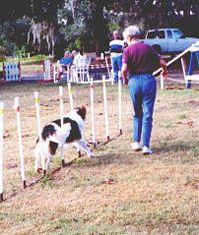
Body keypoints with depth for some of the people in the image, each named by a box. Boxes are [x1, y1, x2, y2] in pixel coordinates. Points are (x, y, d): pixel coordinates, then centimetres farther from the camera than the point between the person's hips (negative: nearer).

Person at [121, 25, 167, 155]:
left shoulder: (128, 50, -3)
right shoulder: (148, 48, 3)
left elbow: (124, 69, -16)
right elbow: (163, 63, 4)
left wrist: (125, 79, 4)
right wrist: (165, 71, 26)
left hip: (134, 81, 0)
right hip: (149, 80, 0)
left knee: (137, 114, 19)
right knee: (147, 116, 4)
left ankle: (136, 142, 18)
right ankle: (146, 146, 1)